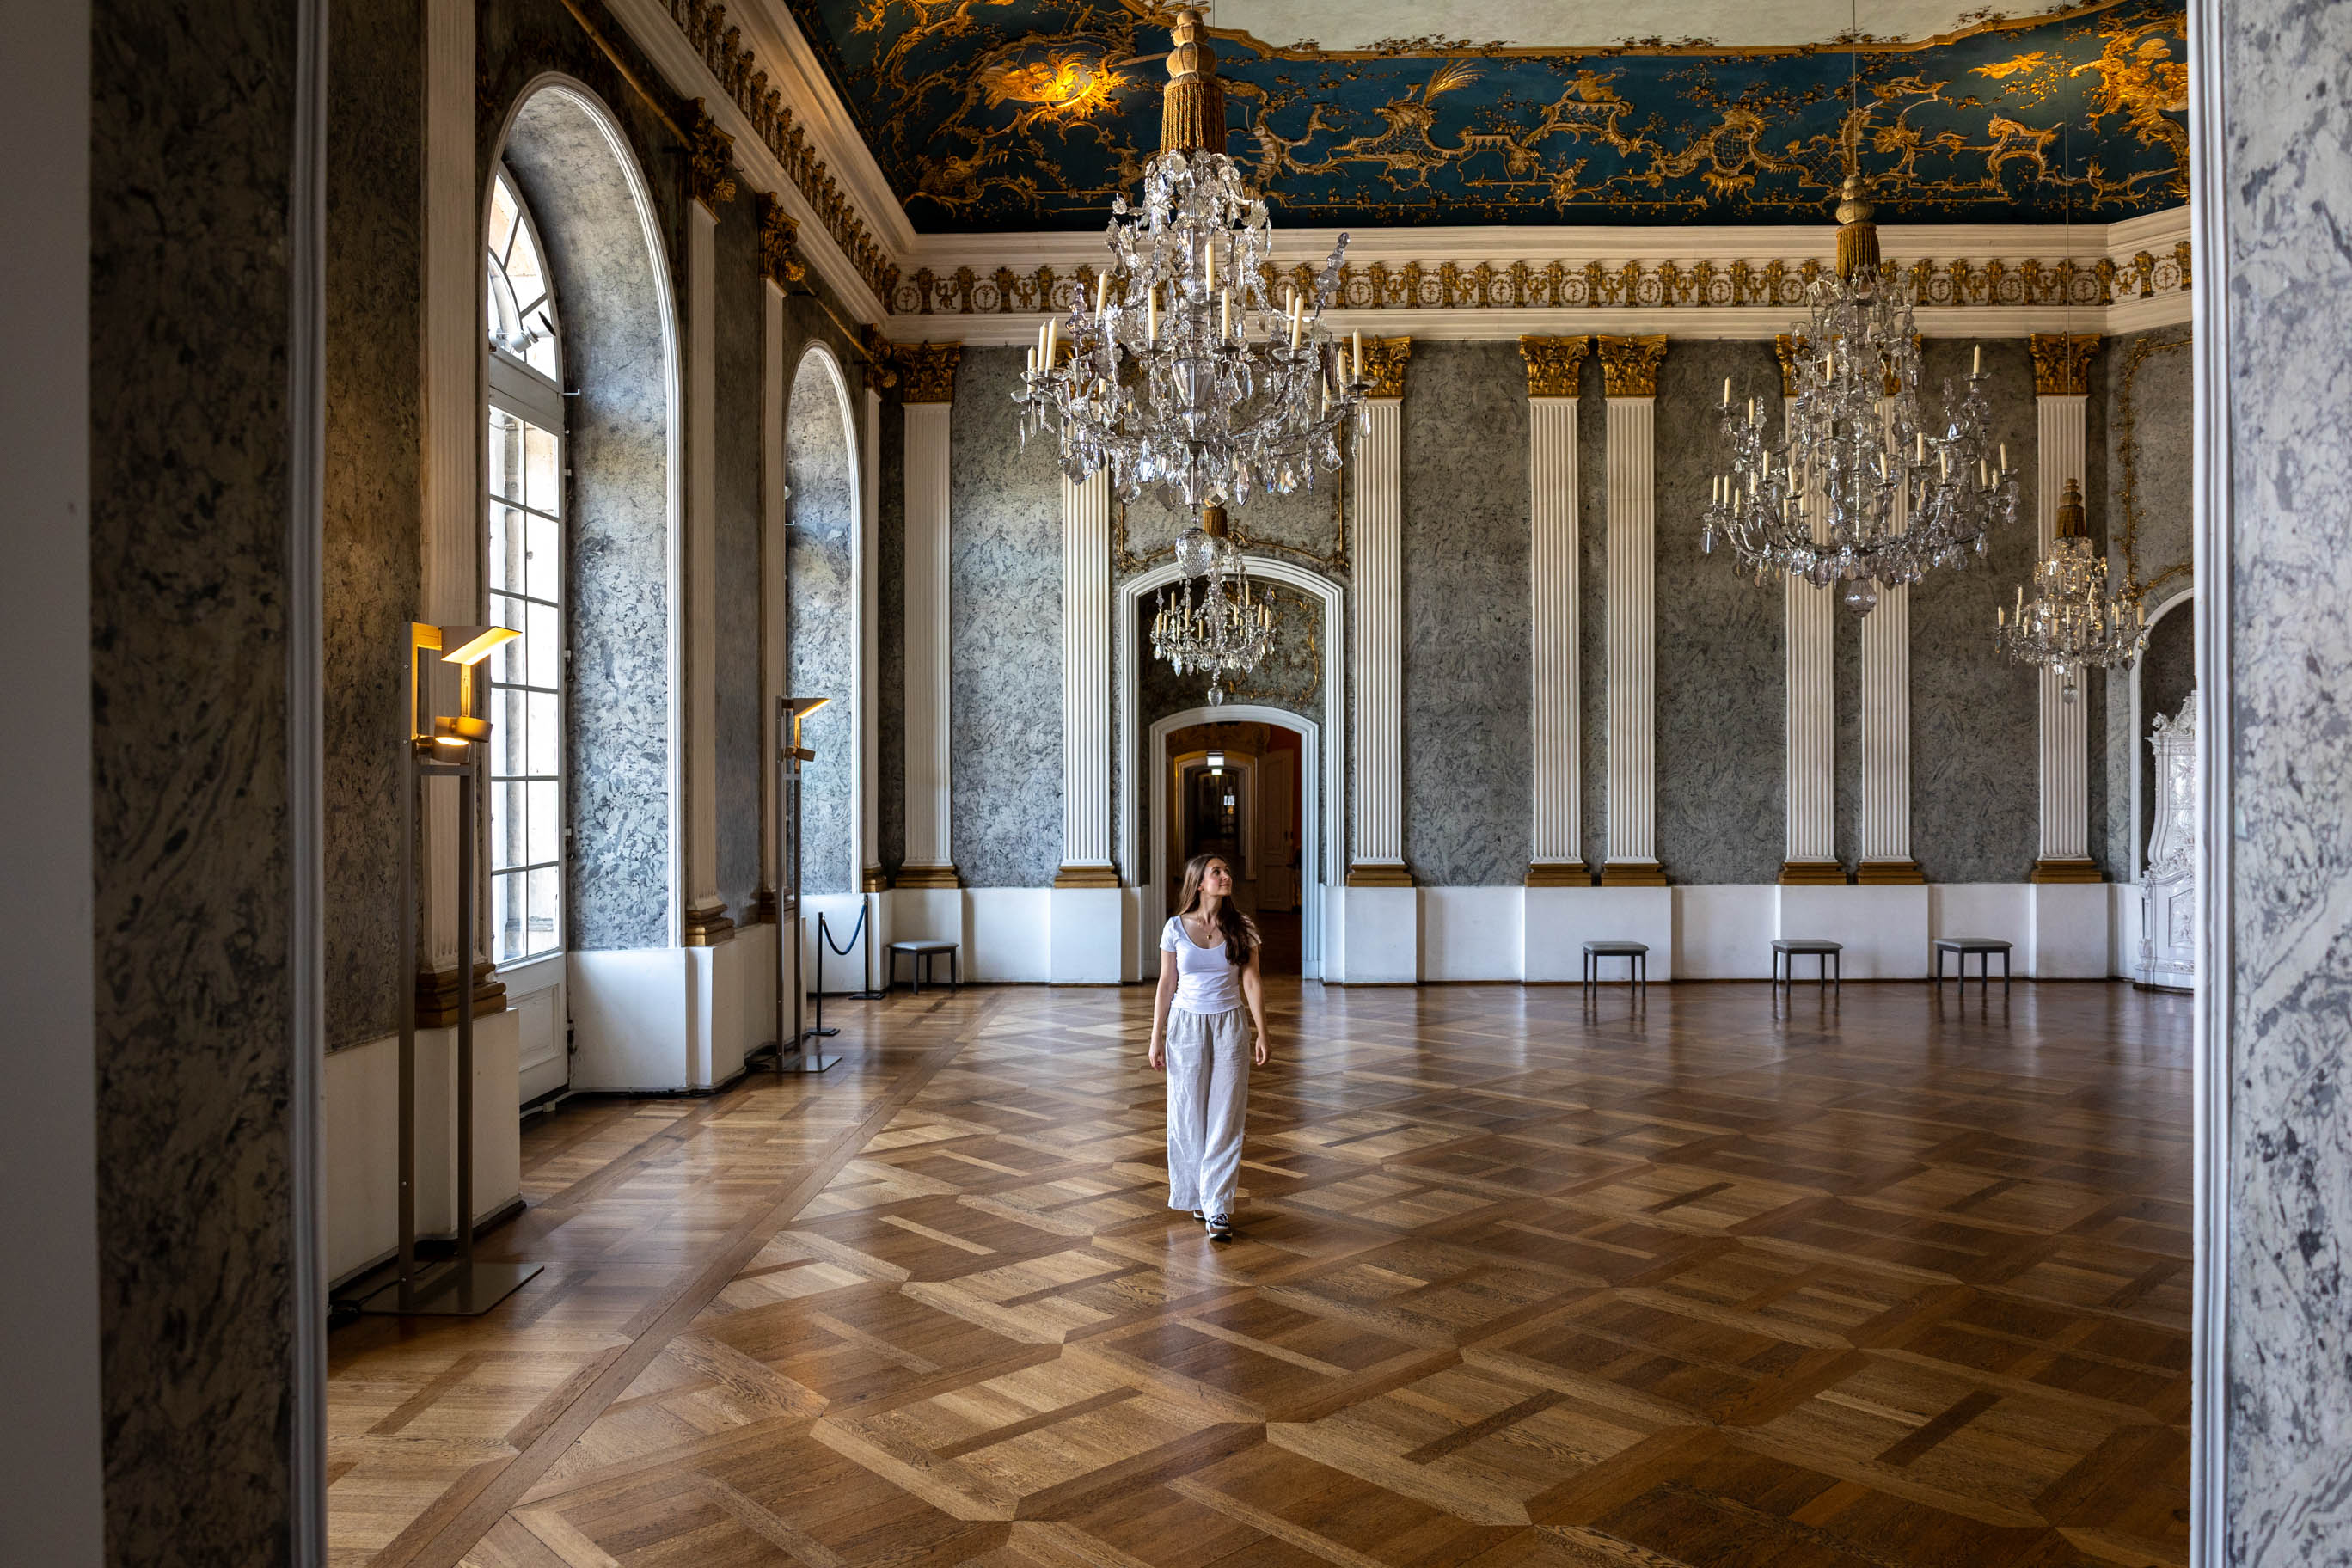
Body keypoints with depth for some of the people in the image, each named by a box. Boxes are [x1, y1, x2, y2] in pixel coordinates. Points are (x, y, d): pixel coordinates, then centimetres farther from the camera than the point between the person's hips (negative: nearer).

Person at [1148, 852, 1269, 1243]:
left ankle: (1218, 1208, 2)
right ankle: (1196, 1195, 24)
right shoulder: (1176, 928, -2)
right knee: (1188, 1115, 7)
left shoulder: (1242, 928, -1)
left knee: (1225, 1119, -2)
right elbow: (1166, 986, 2)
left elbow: (1251, 982, 0)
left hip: (1230, 1026, 0)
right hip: (1186, 1025, 0)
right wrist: (1156, 1038, 1)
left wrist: (1261, 1032, -7)